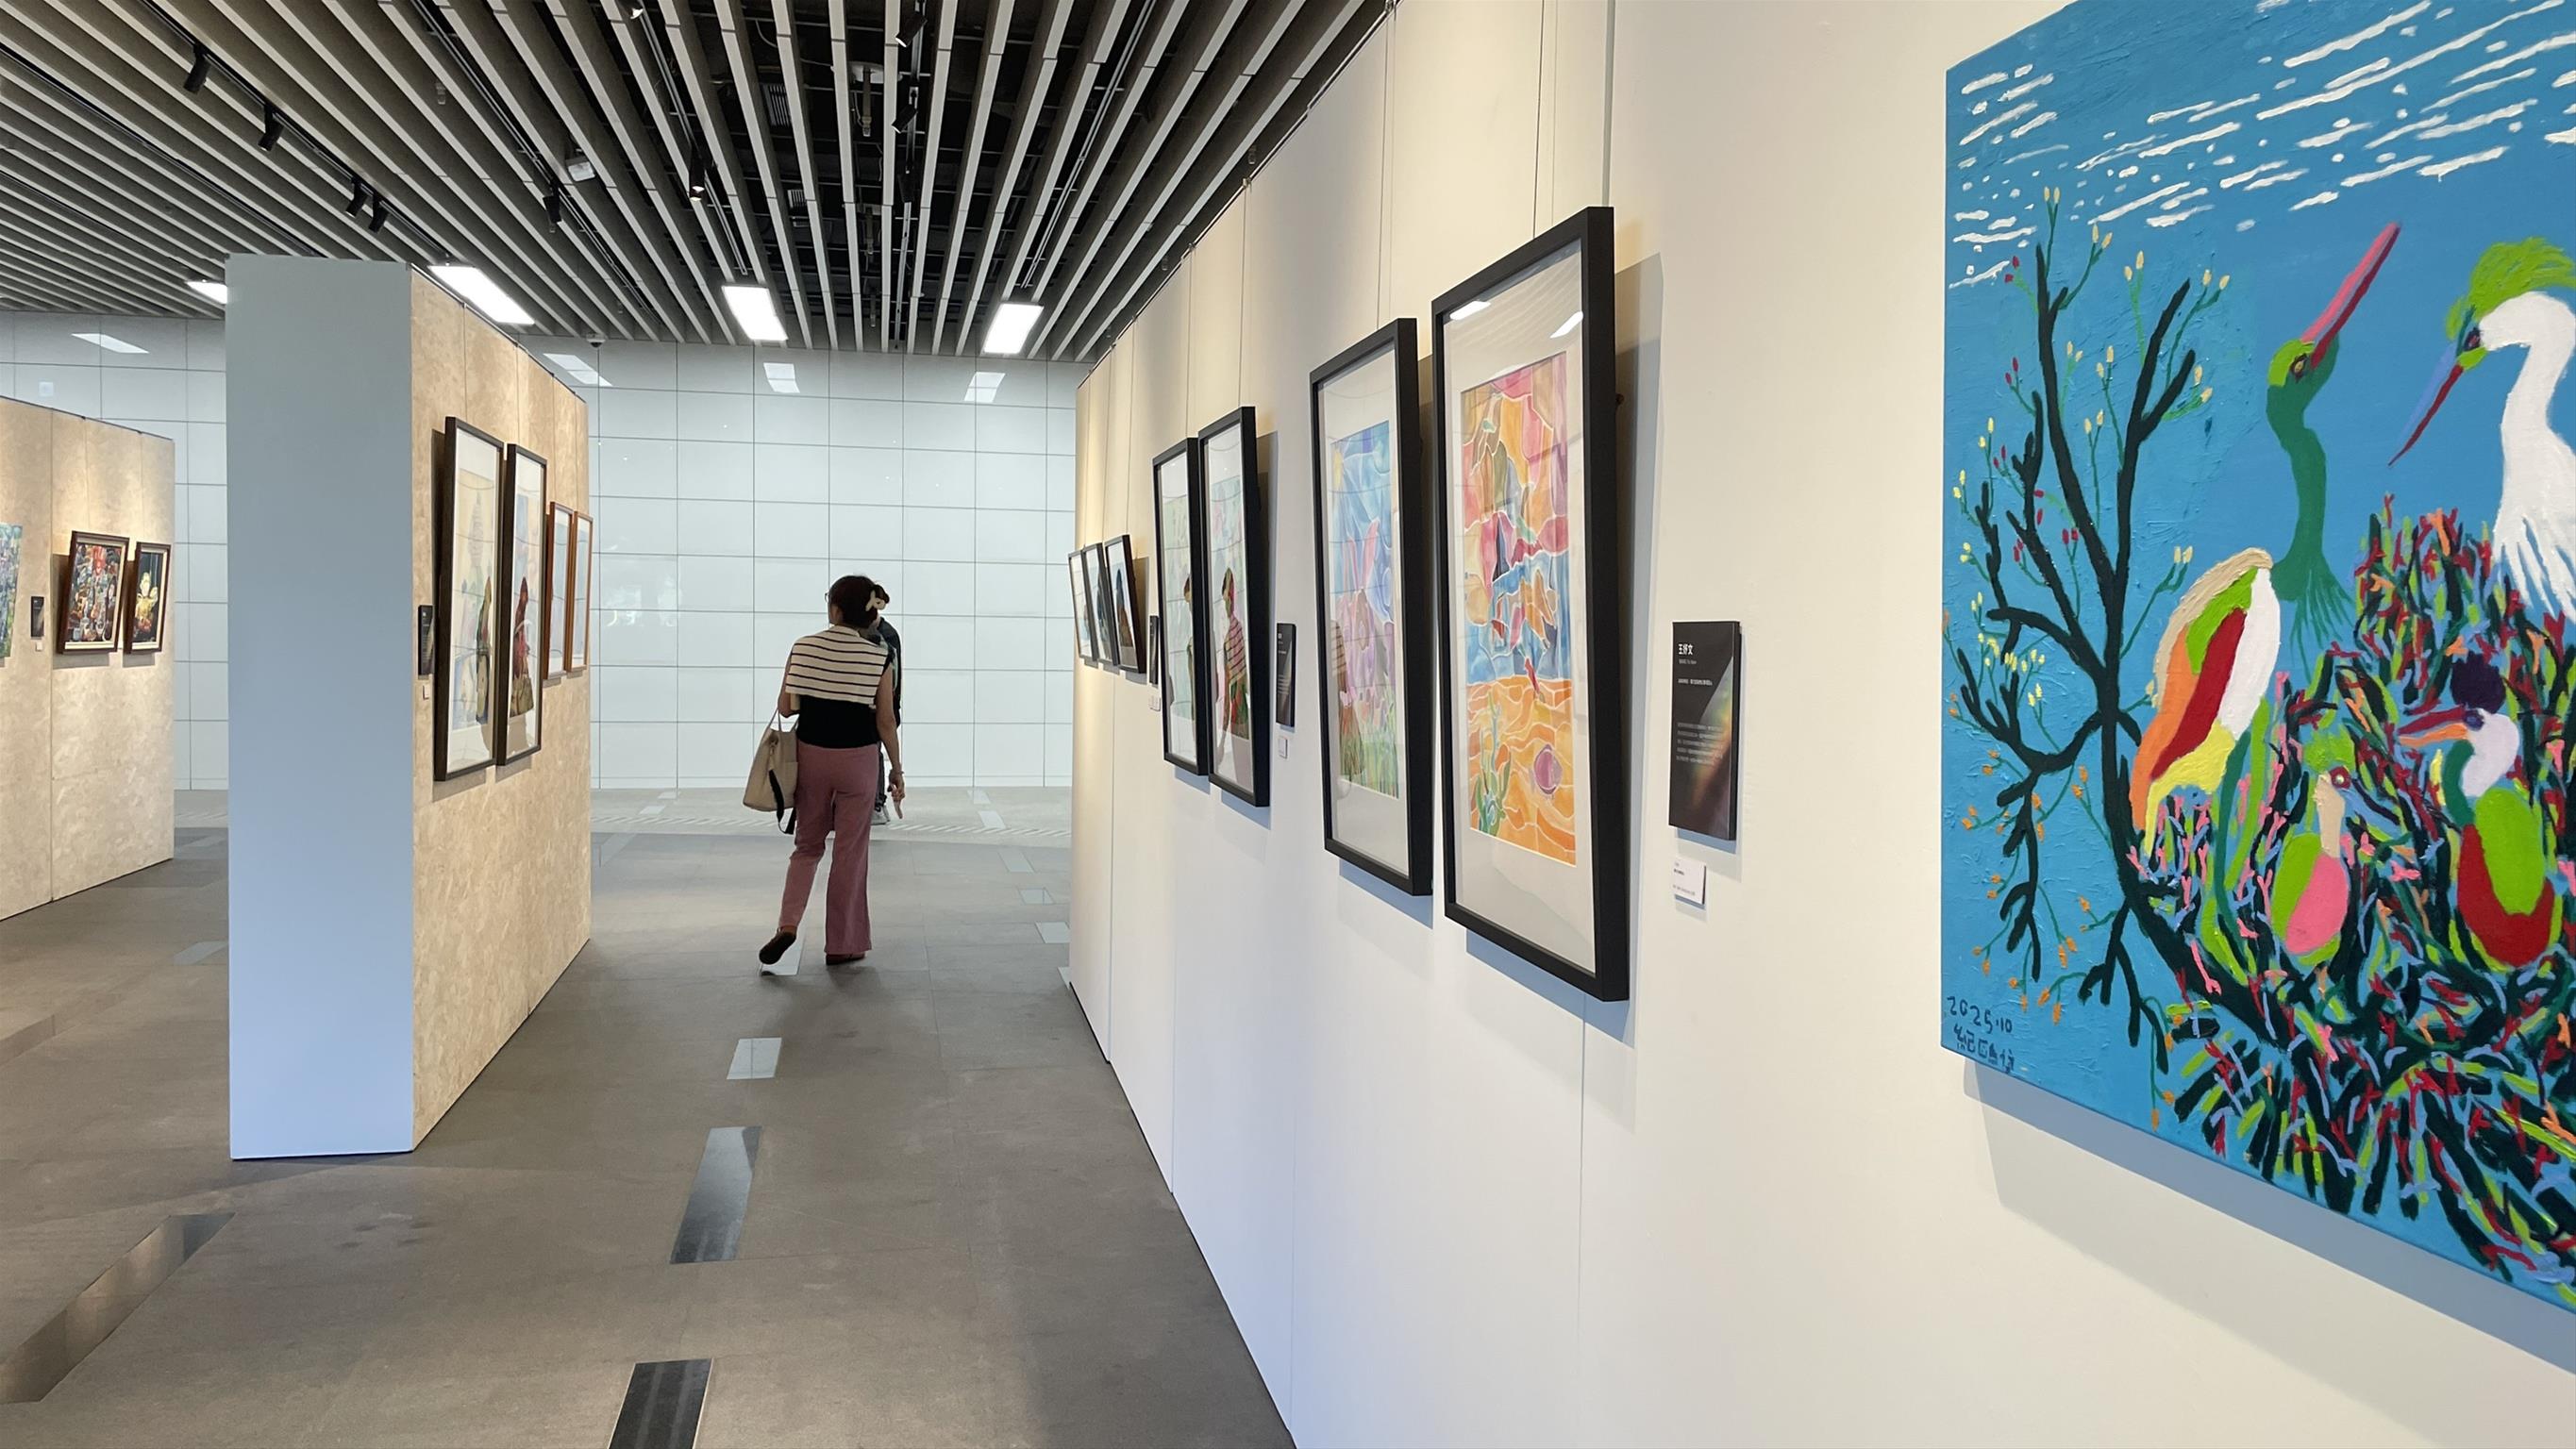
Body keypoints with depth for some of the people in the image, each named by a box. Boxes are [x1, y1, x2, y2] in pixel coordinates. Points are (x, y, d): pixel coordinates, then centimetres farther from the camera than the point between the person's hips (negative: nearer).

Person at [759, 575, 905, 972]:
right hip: (858, 759, -2)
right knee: (849, 851, 9)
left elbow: (785, 707, -2)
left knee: (808, 845, 18)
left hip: (811, 755, 2)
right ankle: (842, 944, 15)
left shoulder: (803, 648, -5)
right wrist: (896, 770, 3)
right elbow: (885, 722, -7)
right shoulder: (879, 657, -9)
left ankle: (788, 923, -1)